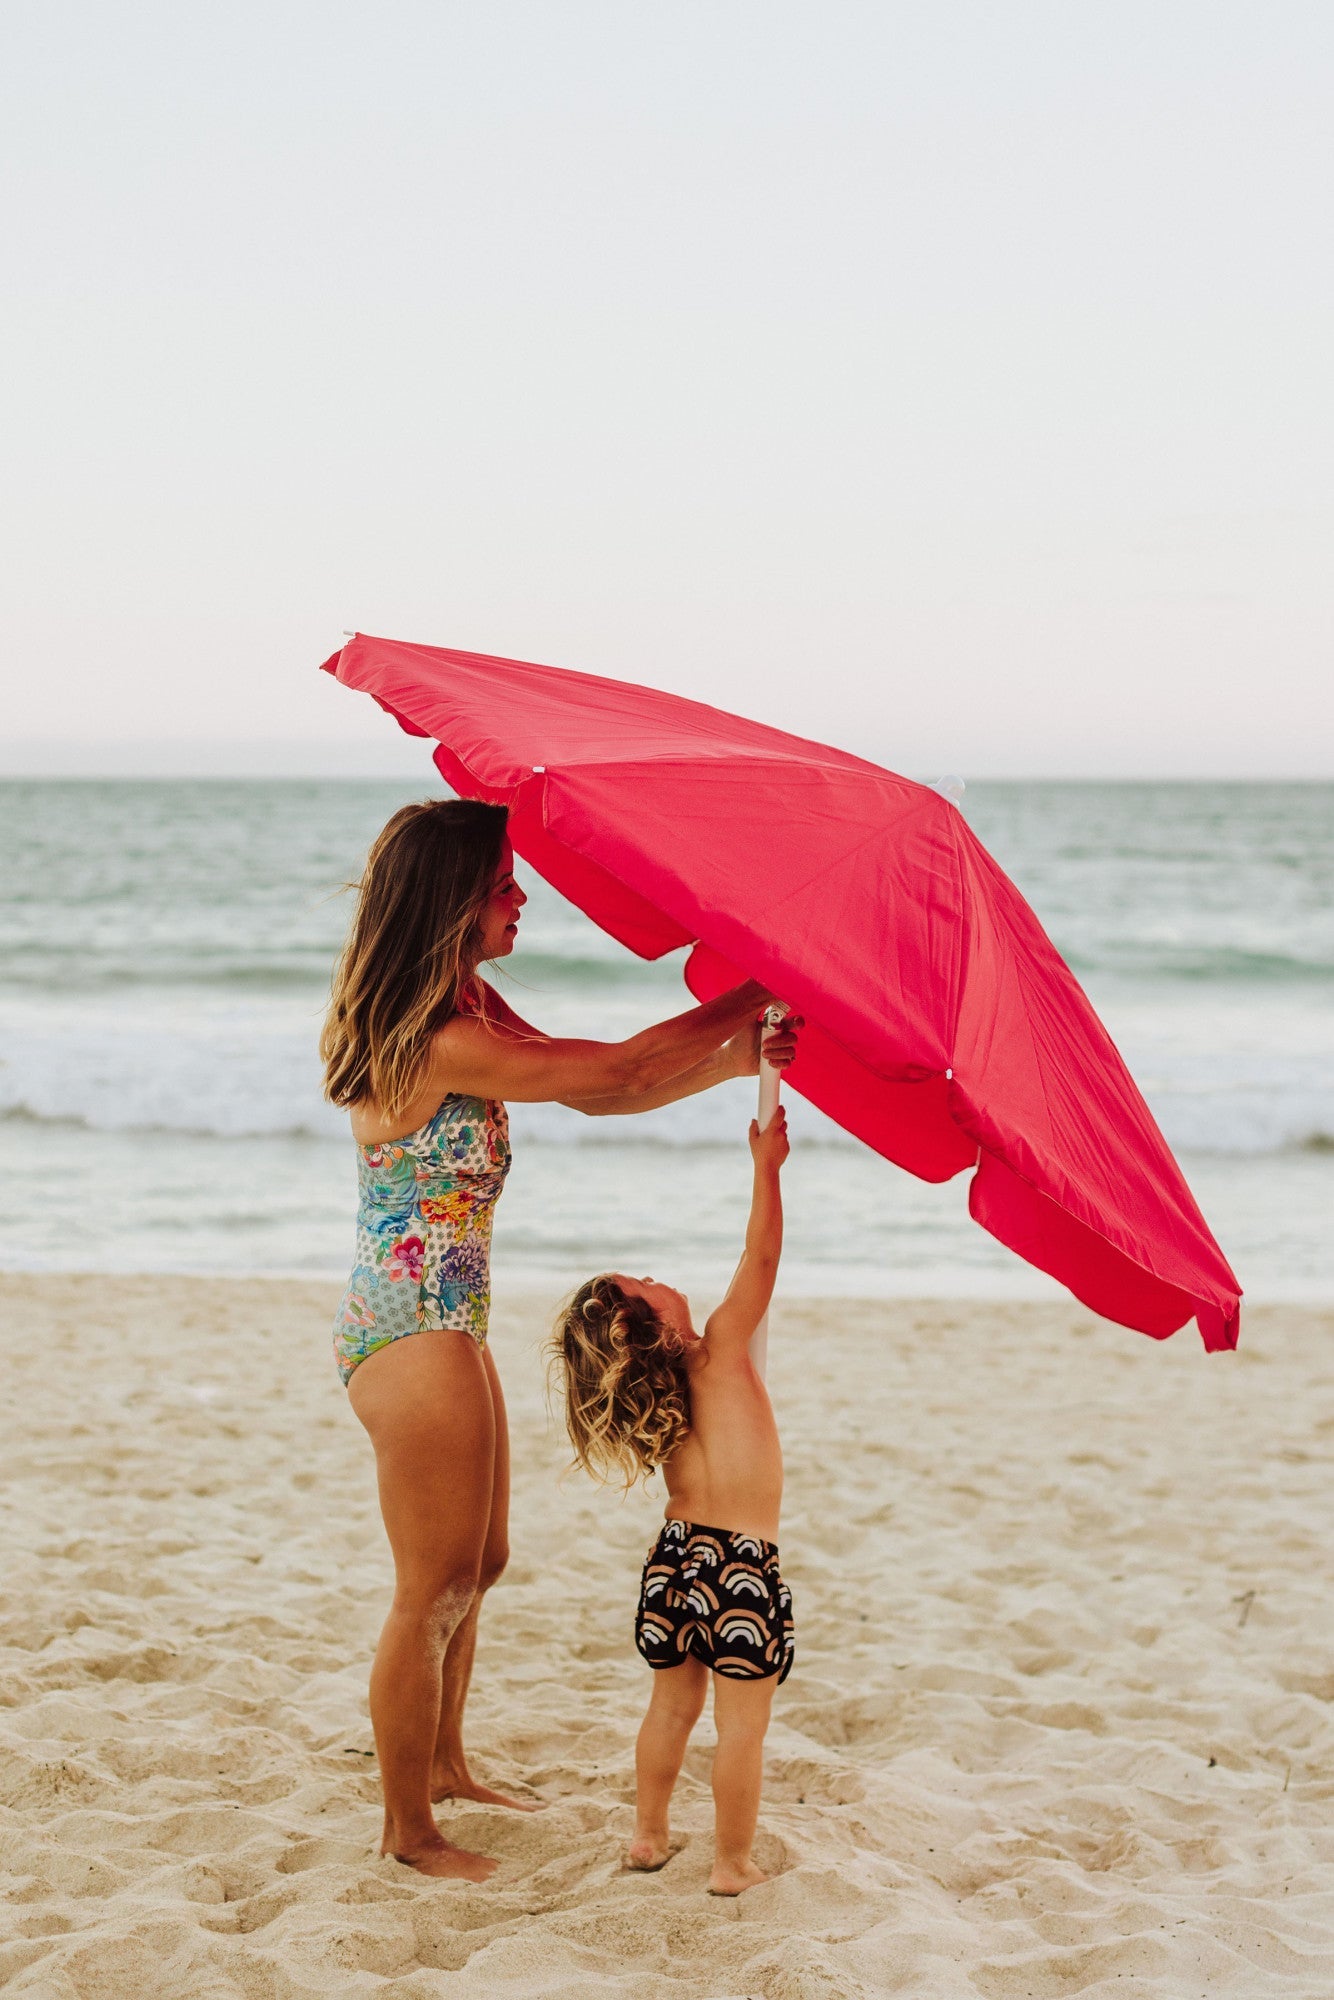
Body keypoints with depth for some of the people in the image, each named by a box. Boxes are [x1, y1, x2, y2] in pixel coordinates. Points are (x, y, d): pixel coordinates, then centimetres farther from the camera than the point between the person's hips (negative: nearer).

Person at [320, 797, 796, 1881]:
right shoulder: (442, 1041, -24)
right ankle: (409, 1829, 17)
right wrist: (751, 999, -15)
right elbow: (616, 1072, -24)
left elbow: (593, 1094, 10)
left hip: (446, 1326, 10)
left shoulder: (468, 1010, 7)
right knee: (435, 1591, 2)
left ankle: (444, 1764, 42)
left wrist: (734, 1059, 0)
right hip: (414, 1334, -10)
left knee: (479, 1563, 24)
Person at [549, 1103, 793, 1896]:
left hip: (677, 1555, 7)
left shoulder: (648, 1400, 3)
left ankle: (649, 1836, 31)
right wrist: (767, 1167, -10)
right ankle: (733, 1864, 8)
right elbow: (762, 1258, -15)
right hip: (742, 1561, -7)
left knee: (673, 1704, 21)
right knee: (742, 1721, 2)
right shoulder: (718, 1354, -14)